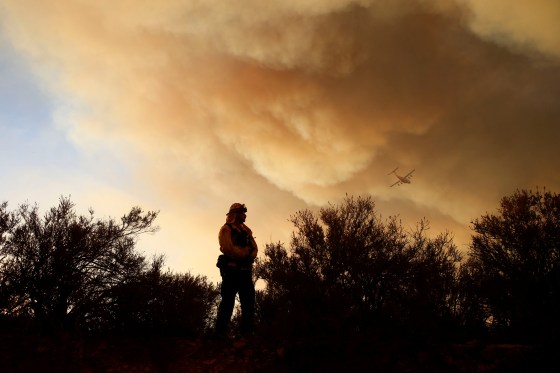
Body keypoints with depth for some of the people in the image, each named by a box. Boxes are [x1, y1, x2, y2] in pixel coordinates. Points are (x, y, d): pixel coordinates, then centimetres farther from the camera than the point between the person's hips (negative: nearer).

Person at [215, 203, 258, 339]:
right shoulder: (226, 229, 0)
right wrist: (246, 252, -8)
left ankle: (247, 333, 8)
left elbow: (254, 248, 11)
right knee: (228, 301, -8)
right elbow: (228, 248, -15)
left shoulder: (246, 231, 21)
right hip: (231, 270, -7)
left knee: (249, 302, 4)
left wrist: (248, 255, -10)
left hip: (245, 270, 7)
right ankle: (221, 333, -4)